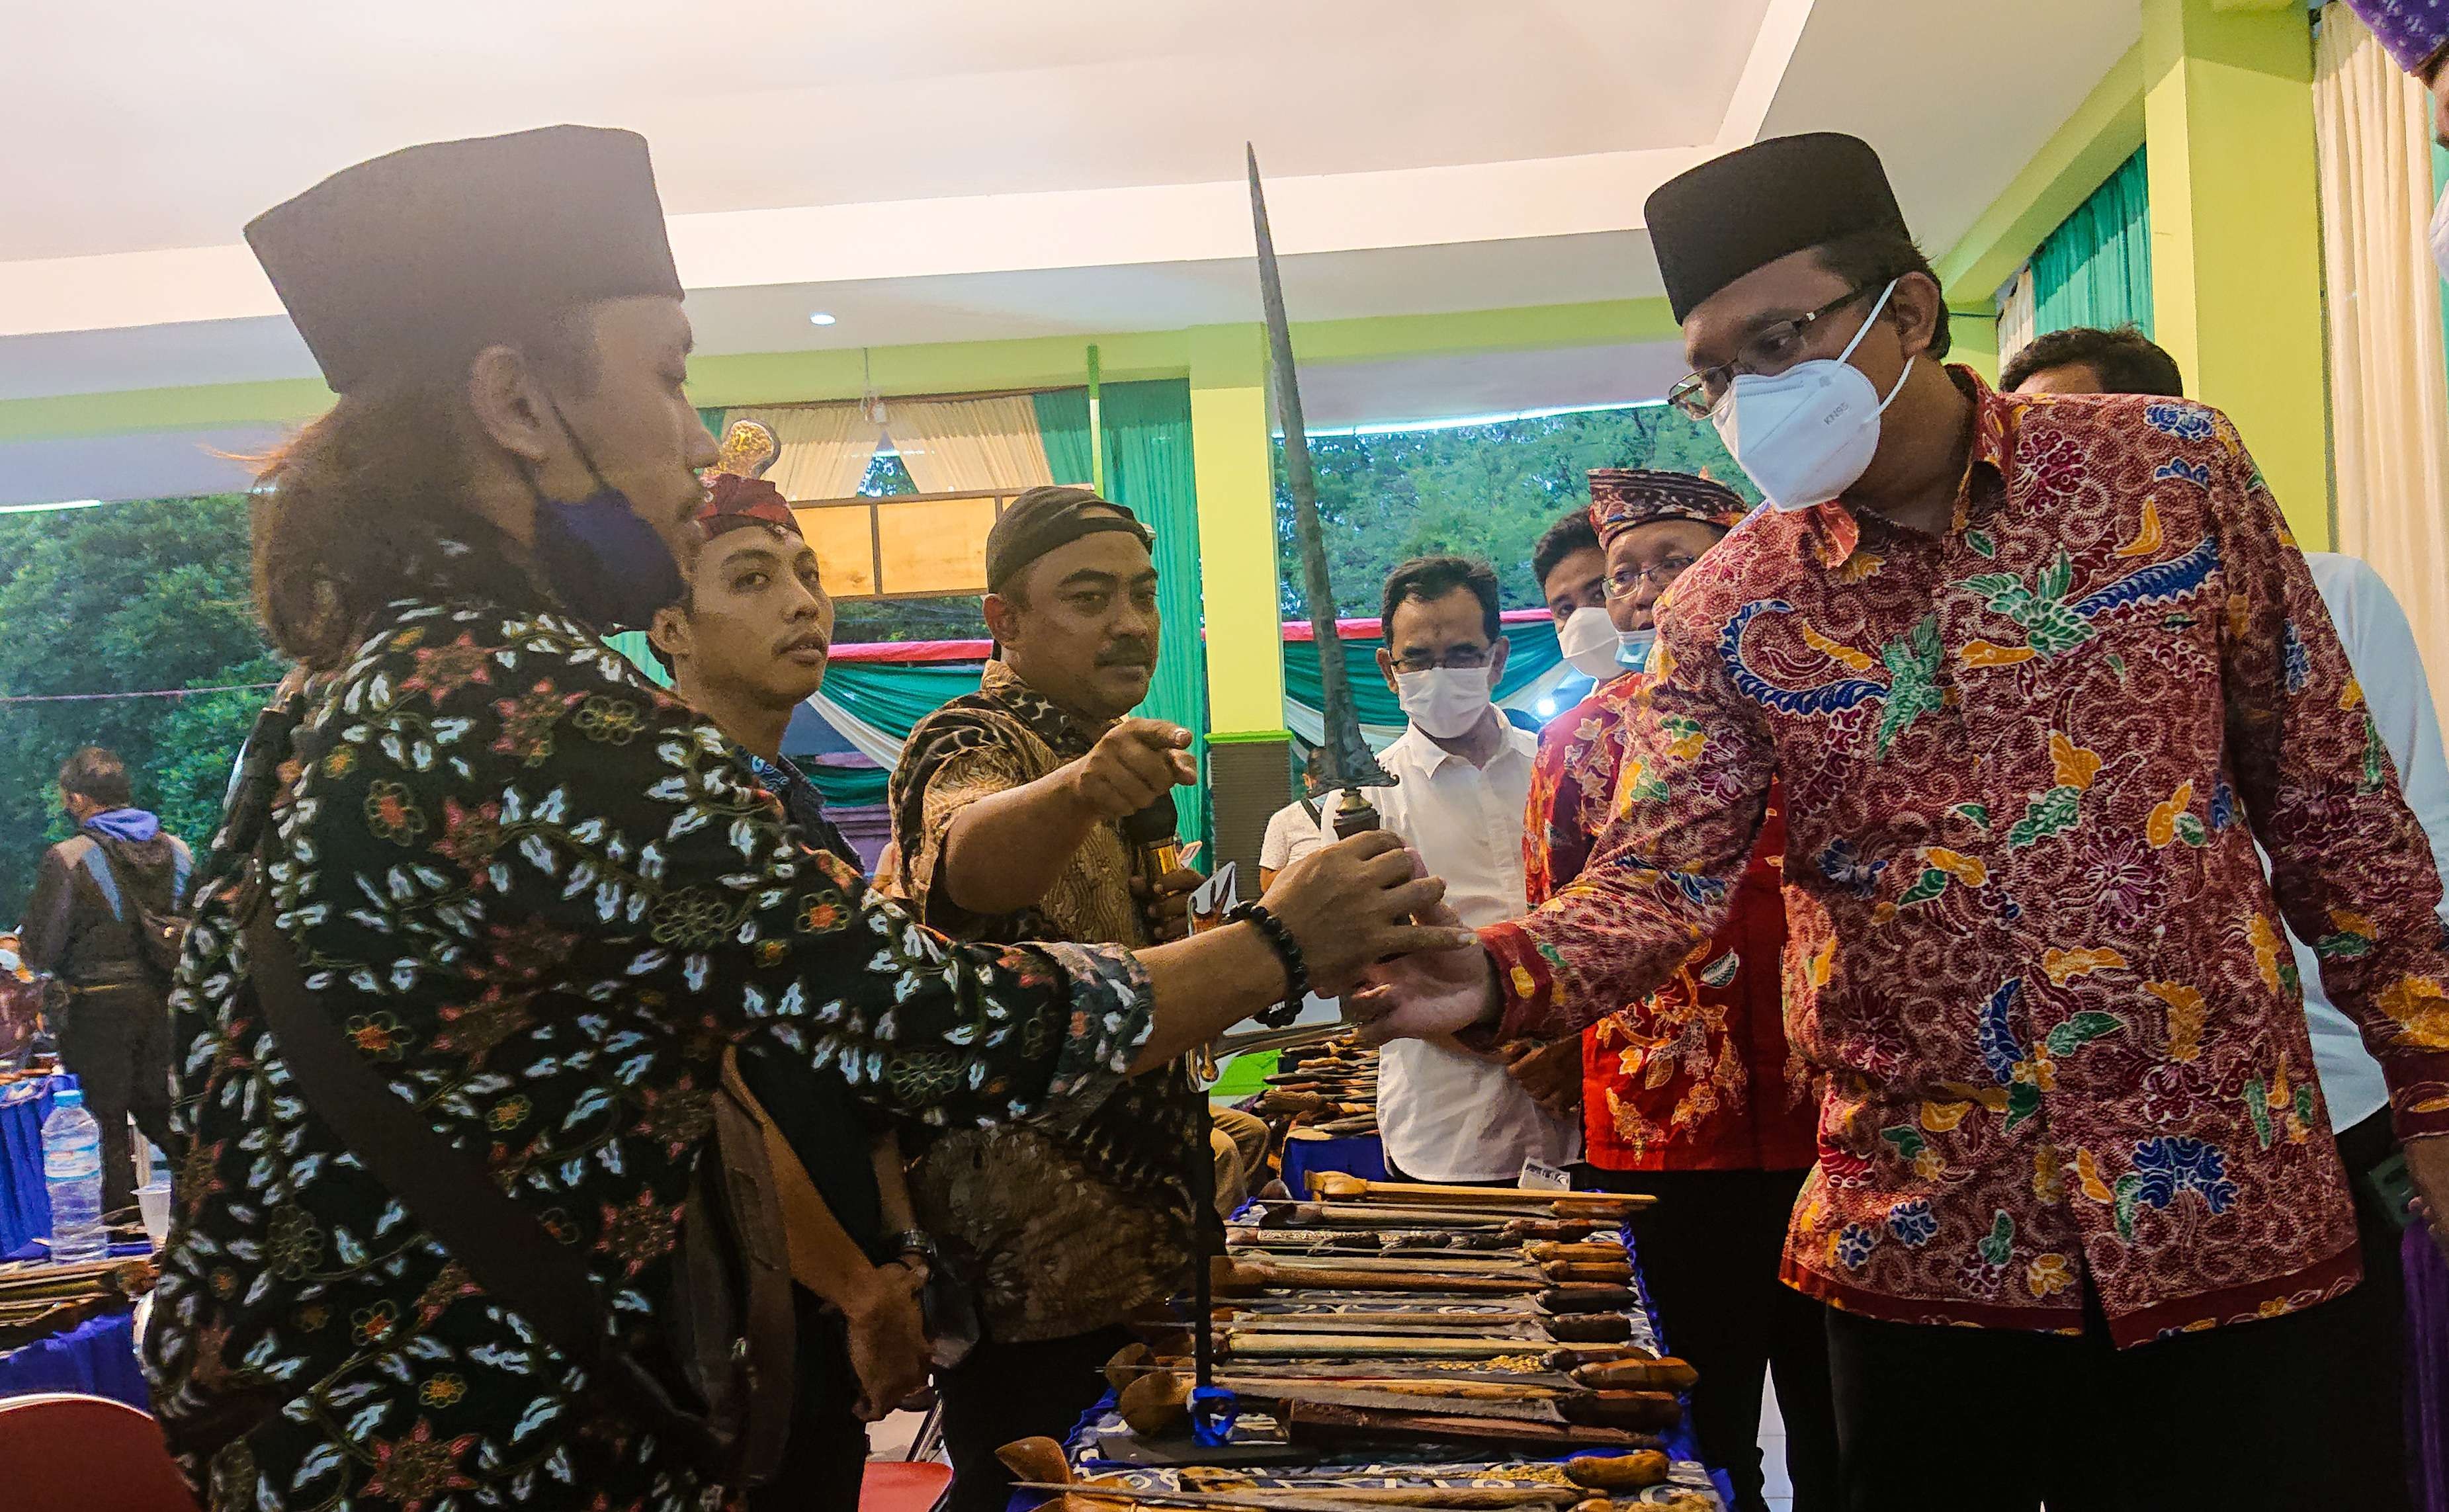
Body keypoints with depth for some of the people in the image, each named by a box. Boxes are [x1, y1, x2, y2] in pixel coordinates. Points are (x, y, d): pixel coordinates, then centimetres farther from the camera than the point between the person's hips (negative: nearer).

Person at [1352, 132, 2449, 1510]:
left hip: (2233, 1203, 0)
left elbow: (2333, 797, 3)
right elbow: (1660, 877, -9)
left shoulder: (2177, 467, -2)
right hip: (1927, 1238, 1)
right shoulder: (1728, 610, -1)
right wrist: (1500, 978, -29)